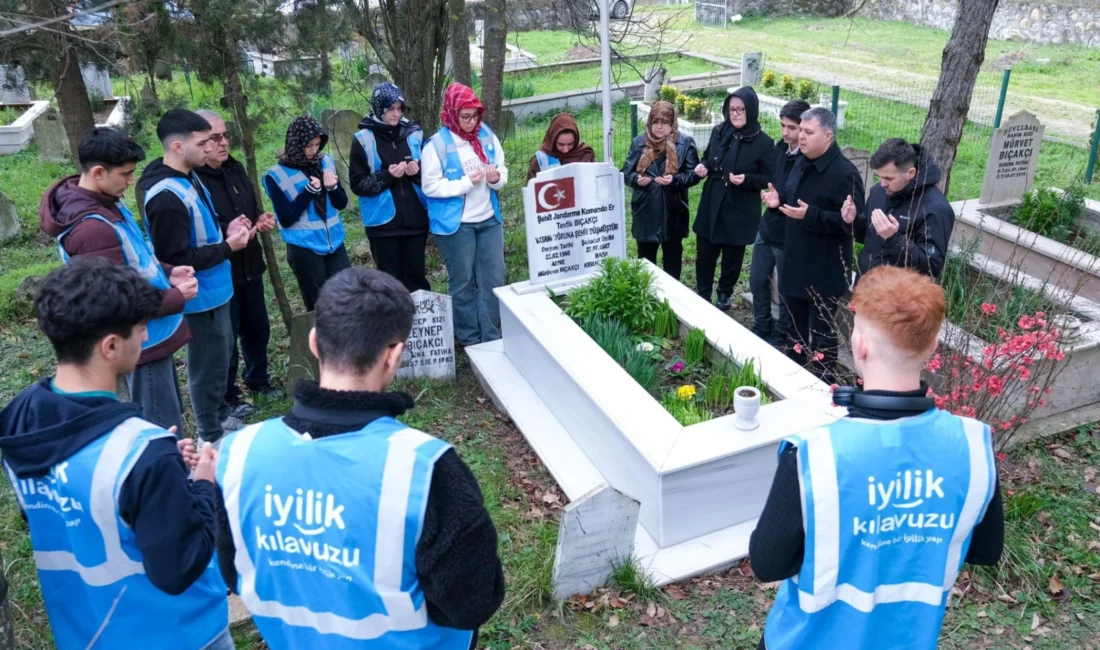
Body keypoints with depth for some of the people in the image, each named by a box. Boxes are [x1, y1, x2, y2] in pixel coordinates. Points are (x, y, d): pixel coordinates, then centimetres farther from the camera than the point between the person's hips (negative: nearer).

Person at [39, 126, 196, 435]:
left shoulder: (105, 202, 3)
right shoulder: (92, 228, -28)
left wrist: (166, 273, 1)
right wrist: (177, 297, -16)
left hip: (150, 333, 10)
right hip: (143, 340, -10)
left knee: (166, 419, 25)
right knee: (165, 433, 1)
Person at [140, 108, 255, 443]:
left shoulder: (189, 177, 3)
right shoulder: (167, 197, -28)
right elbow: (175, 260, -26)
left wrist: (224, 230, 1)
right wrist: (228, 246, -20)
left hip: (215, 289, 10)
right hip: (199, 297, -10)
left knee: (220, 357, 24)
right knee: (208, 366, 6)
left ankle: (221, 416, 44)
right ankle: (211, 437, 24)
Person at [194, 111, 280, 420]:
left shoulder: (235, 168, 6)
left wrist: (261, 220, -1)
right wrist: (226, 233, -31)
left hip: (249, 266, 8)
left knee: (258, 328, 20)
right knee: (225, 338, 6)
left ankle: (258, 380, 41)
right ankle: (227, 397, 24)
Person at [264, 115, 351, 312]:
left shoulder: (326, 161, 4)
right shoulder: (277, 175, -9)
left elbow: (342, 203, 9)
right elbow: (286, 219, -13)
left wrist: (332, 187, -12)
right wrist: (309, 191, -19)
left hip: (334, 243, 4)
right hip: (304, 249, -4)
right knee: (318, 305, 6)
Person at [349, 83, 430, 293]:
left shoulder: (414, 134, 4)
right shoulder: (363, 139, -3)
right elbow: (358, 184, -5)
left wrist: (418, 172, -11)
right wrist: (387, 175, -18)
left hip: (415, 220, 2)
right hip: (383, 223, -2)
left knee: (416, 277, 11)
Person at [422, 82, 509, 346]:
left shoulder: (487, 136, 2)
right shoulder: (437, 144, -12)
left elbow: (503, 171, 9)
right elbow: (430, 186, -14)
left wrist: (497, 178, -14)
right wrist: (466, 183, -20)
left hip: (489, 219, 5)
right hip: (455, 224, -4)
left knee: (494, 278, 8)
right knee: (463, 282, 9)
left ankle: (491, 336, 21)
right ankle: (469, 337, 23)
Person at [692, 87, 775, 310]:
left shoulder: (763, 142, -10)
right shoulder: (718, 132, 2)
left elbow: (769, 178, -7)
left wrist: (747, 179, -25)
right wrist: (703, 167, -8)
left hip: (740, 212, -3)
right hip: (711, 207, 4)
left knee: (732, 259, 11)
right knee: (704, 255, 9)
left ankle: (724, 295, 33)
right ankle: (703, 296, 27)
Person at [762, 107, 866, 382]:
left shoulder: (845, 173, -20)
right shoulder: (801, 164, 7)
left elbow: (854, 222, -24)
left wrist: (810, 215, -31)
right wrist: (779, 199, 0)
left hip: (824, 271, -8)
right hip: (795, 262, 8)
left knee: (822, 330, 4)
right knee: (796, 323, 21)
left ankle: (823, 382, 18)